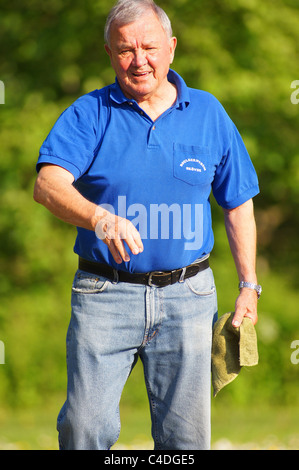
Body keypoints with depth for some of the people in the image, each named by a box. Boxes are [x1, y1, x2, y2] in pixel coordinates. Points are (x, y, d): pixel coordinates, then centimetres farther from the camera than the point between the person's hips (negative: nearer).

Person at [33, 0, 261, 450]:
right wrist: (99, 218, -36)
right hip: (104, 295, -1)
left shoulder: (208, 114, 7)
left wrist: (249, 286, 8)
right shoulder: (89, 113, 0)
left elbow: (238, 203, 14)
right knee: (84, 429, -7)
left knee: (186, 434, 1)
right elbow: (48, 184, -17)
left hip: (187, 295, 1)